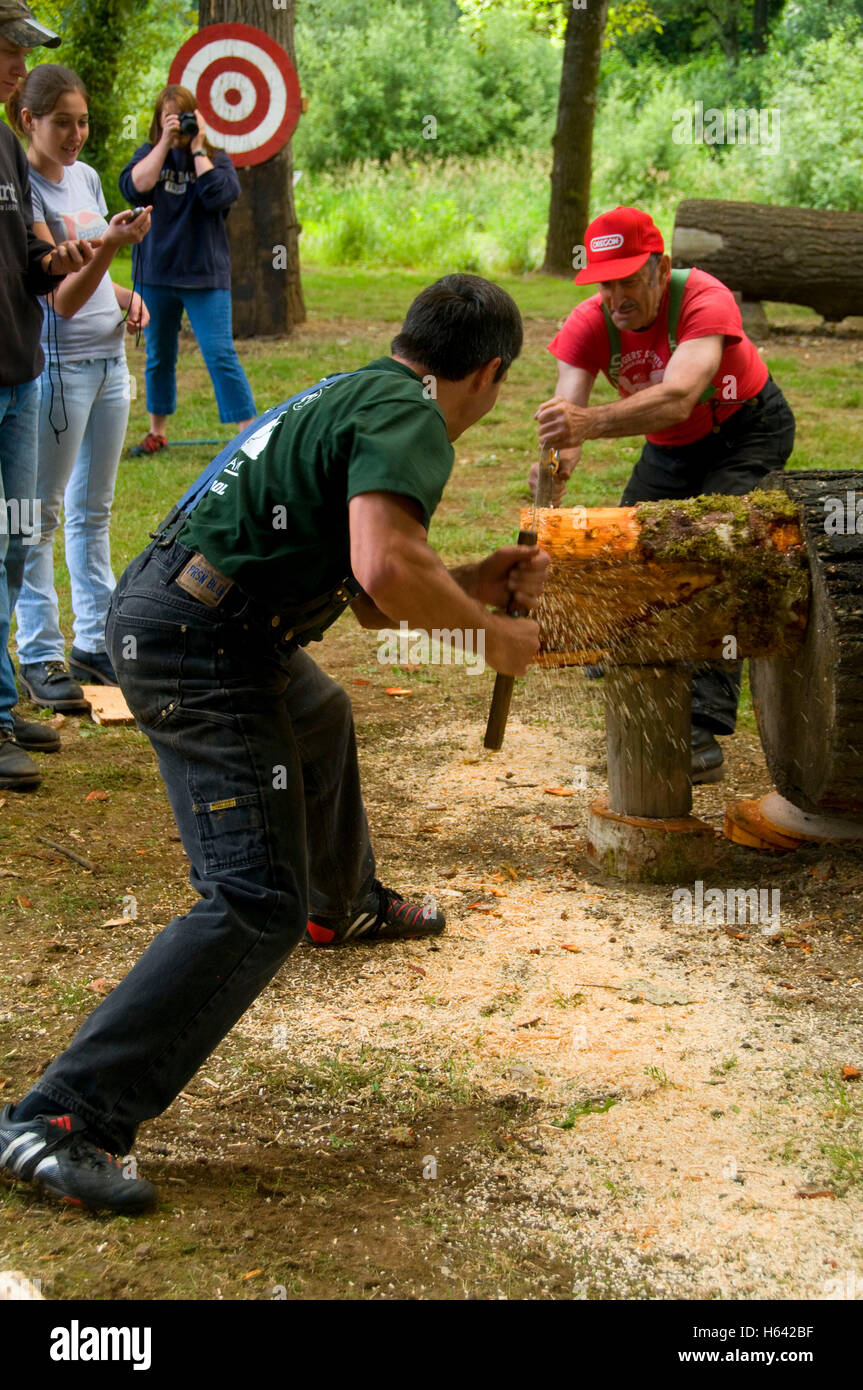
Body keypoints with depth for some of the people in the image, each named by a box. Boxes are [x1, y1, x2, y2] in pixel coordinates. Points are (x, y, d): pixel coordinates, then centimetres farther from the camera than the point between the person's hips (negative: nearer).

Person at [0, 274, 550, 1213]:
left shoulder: (359, 395, 20)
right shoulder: (407, 416, -10)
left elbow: (369, 602, 23)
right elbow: (386, 567, -28)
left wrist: (483, 582, 15)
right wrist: (490, 634, -13)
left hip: (156, 613, 11)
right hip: (198, 648, -11)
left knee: (319, 719, 38)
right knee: (256, 904, -13)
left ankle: (344, 903, 64)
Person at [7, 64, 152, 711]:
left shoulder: (87, 176, 9)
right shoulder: (24, 187, -13)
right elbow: (63, 297, -20)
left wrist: (127, 296, 3)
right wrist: (110, 244, -35)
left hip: (110, 358, 8)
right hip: (58, 364, -8)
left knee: (93, 511, 14)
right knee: (41, 515, 0)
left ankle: (96, 642, 22)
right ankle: (41, 657, 5)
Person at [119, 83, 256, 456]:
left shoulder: (216, 158, 3)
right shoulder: (148, 154, 7)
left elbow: (218, 195, -16)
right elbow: (134, 187, -12)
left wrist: (197, 148, -10)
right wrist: (166, 143, -13)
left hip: (204, 274, -3)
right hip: (155, 274, 3)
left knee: (220, 354, -11)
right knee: (158, 356, 14)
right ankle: (157, 433, 27)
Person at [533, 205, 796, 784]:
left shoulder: (705, 301, -36)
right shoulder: (590, 324, -21)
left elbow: (678, 397, -53)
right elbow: (566, 409, -33)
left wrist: (592, 423, -69)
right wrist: (559, 460, -58)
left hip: (746, 430, -6)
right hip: (672, 447, 6)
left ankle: (705, 731, -29)